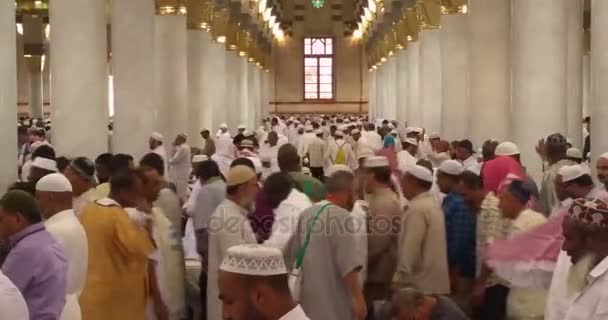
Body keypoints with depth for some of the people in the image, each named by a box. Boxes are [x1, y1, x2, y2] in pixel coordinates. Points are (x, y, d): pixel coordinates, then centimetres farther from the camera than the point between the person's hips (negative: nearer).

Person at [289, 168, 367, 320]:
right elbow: (348, 264, -22)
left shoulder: (306, 214, 7)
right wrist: (358, 297, -17)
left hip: (309, 298, 8)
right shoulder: (342, 216, -16)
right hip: (333, 302, -8)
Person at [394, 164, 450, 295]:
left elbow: (410, 247, -21)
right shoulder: (433, 203, 14)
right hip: (433, 280, 9)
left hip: (420, 283, -9)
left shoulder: (417, 209, -16)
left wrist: (399, 278, -19)